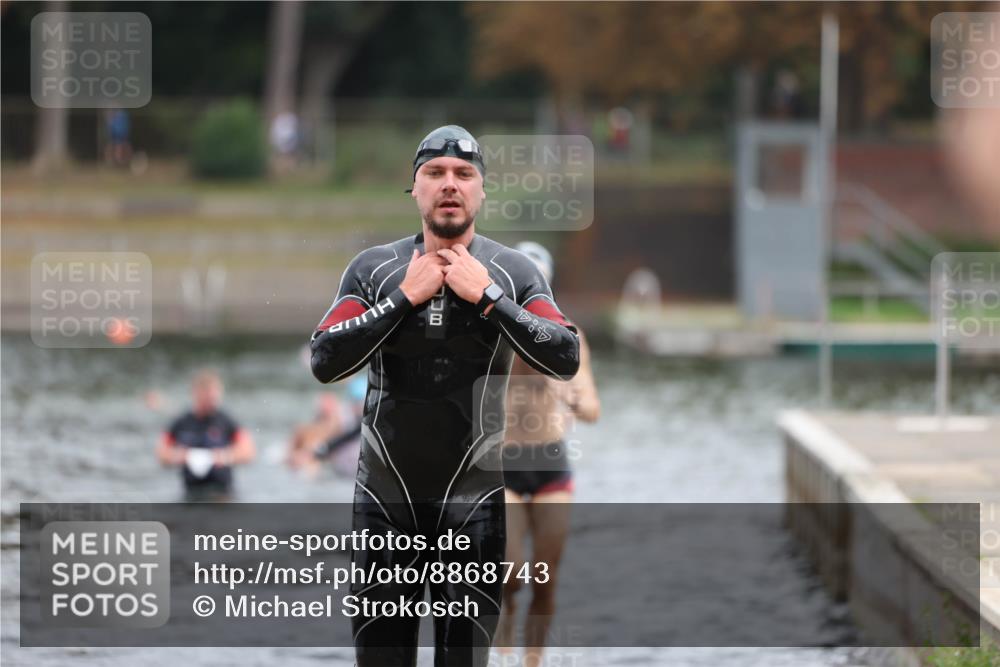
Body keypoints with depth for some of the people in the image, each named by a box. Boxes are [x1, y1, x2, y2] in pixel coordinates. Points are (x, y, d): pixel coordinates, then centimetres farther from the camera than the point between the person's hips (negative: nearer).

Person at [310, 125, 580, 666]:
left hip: (473, 497, -1)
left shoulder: (513, 271, -1)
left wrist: (487, 296, -16)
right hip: (386, 496, 1)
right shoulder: (373, 268, 1)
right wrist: (404, 297, -13)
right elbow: (324, 362, -8)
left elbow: (566, 360, -11)